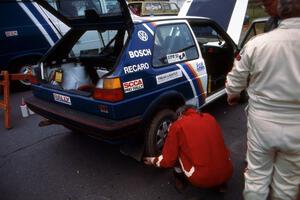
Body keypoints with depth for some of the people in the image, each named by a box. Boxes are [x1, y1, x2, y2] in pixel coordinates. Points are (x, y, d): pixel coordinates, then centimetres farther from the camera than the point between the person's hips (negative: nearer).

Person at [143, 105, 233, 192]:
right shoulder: (210, 118, 12)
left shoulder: (178, 125, -2)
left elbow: (168, 159, 2)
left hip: (201, 178, -4)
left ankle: (180, 178, 23)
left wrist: (153, 161, 22)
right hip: (227, 174, 5)